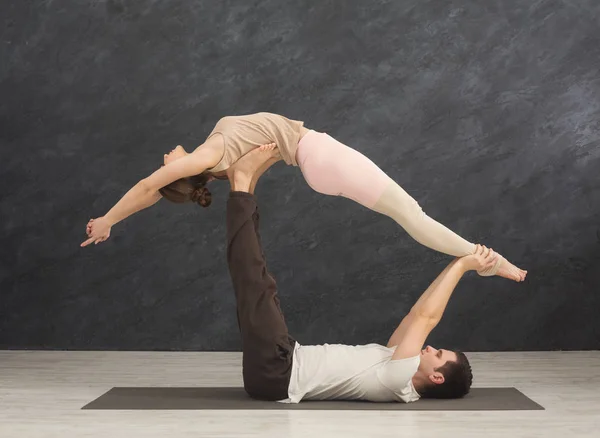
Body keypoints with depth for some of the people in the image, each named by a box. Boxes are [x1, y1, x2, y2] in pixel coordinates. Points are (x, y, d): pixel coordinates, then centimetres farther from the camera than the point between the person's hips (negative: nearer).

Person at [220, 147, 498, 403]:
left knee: (257, 291, -19)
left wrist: (461, 266, -12)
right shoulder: (399, 368, 14)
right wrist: (457, 265, 16)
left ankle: (243, 186, -11)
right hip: (291, 362, 9)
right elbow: (419, 315, 20)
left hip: (274, 372, -9)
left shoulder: (400, 382, -14)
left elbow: (426, 317, -19)